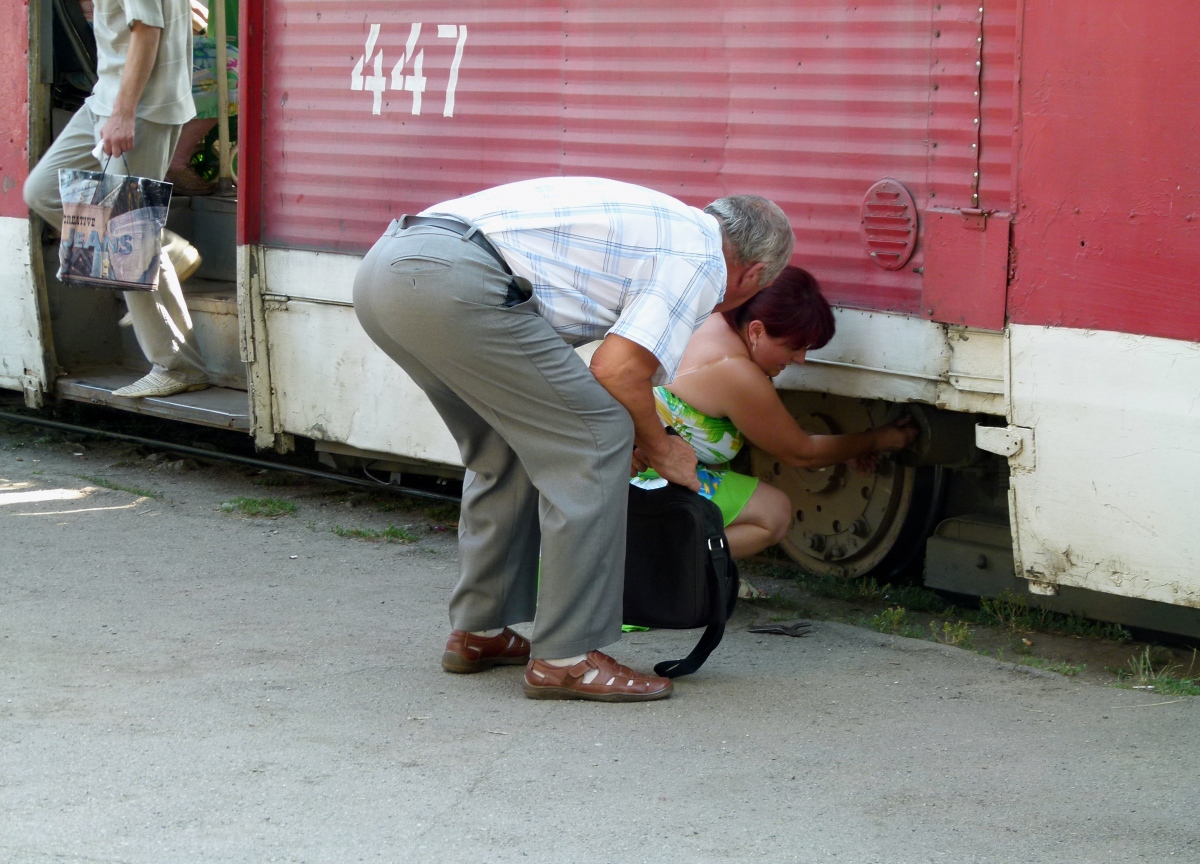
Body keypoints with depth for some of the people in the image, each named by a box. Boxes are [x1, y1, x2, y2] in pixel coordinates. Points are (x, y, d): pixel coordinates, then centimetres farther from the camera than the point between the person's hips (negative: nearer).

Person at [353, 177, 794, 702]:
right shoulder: (702, 258, 6)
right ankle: (566, 657, 1)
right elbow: (616, 370, -5)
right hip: (454, 280, -10)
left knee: (508, 451, 24)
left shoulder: (656, 221, 32)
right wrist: (659, 449, 13)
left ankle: (478, 630, 30)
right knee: (596, 440, -2)